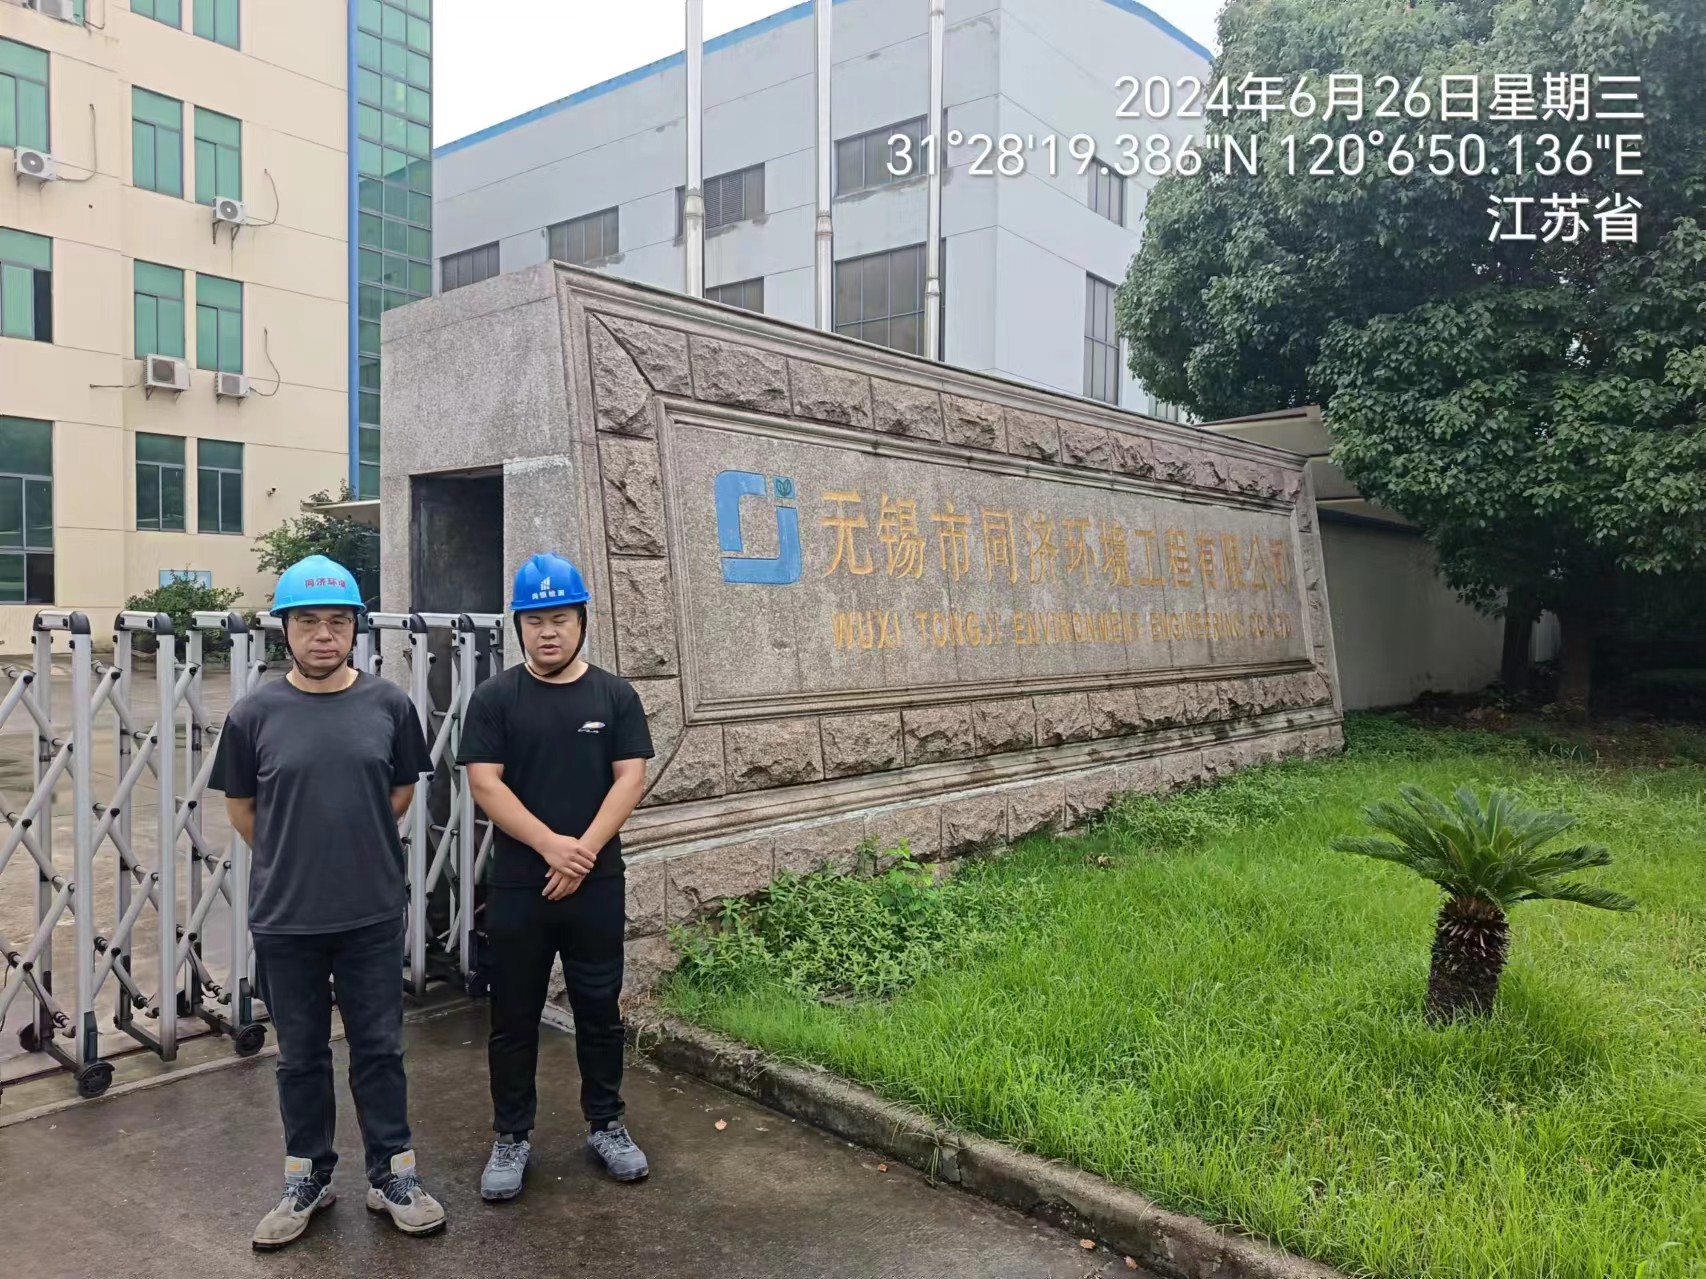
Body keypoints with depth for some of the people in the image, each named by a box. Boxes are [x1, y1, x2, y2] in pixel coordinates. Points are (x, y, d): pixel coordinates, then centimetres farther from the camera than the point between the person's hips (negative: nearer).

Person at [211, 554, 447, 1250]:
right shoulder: (255, 713, -6)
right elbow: (240, 807, 6)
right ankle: (307, 1180, 33)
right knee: (300, 1055, 15)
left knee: (379, 1049, 11)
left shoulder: (389, 705, -4)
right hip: (284, 918, 0)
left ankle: (393, 1175, 27)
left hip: (373, 913, 0)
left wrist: (352, 844, 9)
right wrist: (291, 857, 10)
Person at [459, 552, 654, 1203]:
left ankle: (606, 1125, 29)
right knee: (514, 1018, 11)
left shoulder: (615, 695, 2)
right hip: (516, 887, -1)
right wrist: (551, 845, -18)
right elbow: (485, 783, -8)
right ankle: (511, 1138, 26)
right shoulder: (495, 697, -1)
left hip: (597, 886, 1)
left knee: (600, 1011, 12)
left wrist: (584, 850, -15)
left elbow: (630, 778, -4)